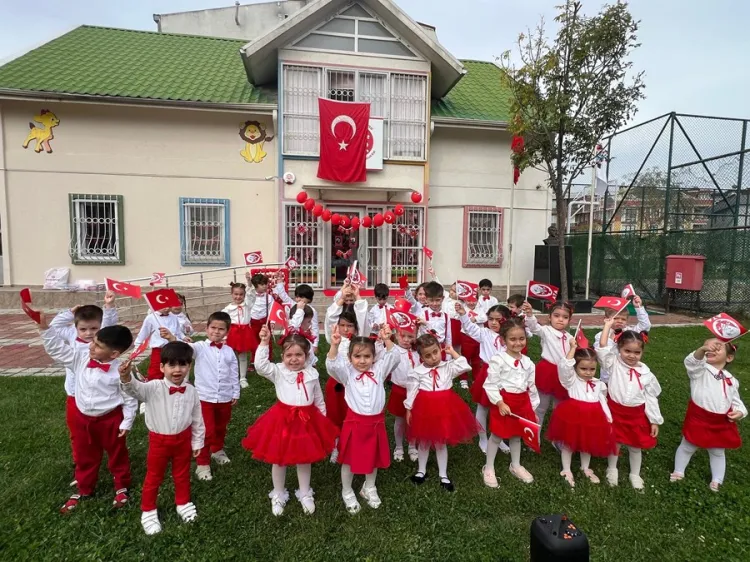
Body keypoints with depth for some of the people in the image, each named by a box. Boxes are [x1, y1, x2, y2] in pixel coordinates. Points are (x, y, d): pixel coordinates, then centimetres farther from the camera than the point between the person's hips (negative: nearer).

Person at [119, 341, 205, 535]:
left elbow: (197, 420, 0)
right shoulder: (154, 388, -19)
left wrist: (197, 442, 6)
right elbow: (136, 389, -40)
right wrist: (126, 378, -62)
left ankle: (183, 503, 44)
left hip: (183, 439, 2)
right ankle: (148, 511, 38)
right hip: (159, 440, -2)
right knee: (153, 477, 17)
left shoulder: (191, 391, -11)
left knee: (182, 475, 21)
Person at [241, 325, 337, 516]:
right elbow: (260, 365, -28)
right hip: (282, 419, -1)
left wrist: (322, 416, 15)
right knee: (279, 459, 13)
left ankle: (305, 494, 37)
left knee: (305, 459, 16)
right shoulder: (278, 371, -8)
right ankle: (278, 495, 36)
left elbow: (319, 399, 10)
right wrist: (264, 343, -35)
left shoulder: (312, 373, -1)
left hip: (307, 420, 2)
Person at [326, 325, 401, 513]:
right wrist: (334, 346, -40)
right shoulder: (347, 372, -6)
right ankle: (347, 493, 36)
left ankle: (369, 488, 45)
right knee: (350, 459, 12)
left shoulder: (379, 370, 0)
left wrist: (387, 341, -26)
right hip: (354, 422, -2)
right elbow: (332, 365, -22)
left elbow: (394, 358, -11)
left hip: (376, 422, 2)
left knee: (374, 458, 20)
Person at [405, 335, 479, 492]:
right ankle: (422, 471, 37)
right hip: (424, 409, -1)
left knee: (441, 442, 14)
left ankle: (443, 475, 29)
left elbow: (464, 367, -11)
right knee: (423, 441, 16)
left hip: (444, 409, 1)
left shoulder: (448, 367, -2)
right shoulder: (417, 372, -8)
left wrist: (453, 353, -8)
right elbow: (411, 392, -2)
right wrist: (408, 410, -1)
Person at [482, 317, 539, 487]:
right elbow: (490, 384, -16)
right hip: (504, 401, -5)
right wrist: (500, 403, -20)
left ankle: (516, 466, 41)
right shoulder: (498, 359, -17)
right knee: (497, 435, 8)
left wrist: (533, 408, 14)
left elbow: (532, 386, 11)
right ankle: (488, 468, 24)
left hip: (522, 402, 6)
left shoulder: (527, 362, 3)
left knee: (517, 435, 21)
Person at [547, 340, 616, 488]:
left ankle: (585, 468, 43)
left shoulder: (598, 384, 6)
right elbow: (564, 366, -27)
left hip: (593, 418, 4)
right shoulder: (572, 380, -9)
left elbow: (603, 402, 12)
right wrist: (573, 348, -23)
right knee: (569, 444, 9)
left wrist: (609, 421, 7)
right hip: (573, 416, -4)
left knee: (588, 444, 22)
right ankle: (566, 471, 25)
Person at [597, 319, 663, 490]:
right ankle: (612, 470, 37)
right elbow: (602, 347, -25)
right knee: (615, 442, 14)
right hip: (616, 411, -1)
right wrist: (608, 325, -19)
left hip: (637, 414, 2)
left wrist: (655, 421, 1)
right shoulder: (614, 364, -10)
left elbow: (651, 397, 1)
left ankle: (635, 474, 37)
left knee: (635, 445, 17)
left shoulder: (645, 372, -5)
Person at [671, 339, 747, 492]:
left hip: (722, 423, 4)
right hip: (698, 419, -4)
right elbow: (691, 361, -35)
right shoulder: (700, 370, -11)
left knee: (717, 452, 22)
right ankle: (678, 472, 32)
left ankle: (717, 480, 40)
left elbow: (736, 401, 13)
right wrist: (702, 349, -54)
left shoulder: (731, 380, 5)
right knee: (687, 447, 13)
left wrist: (740, 412, -9)